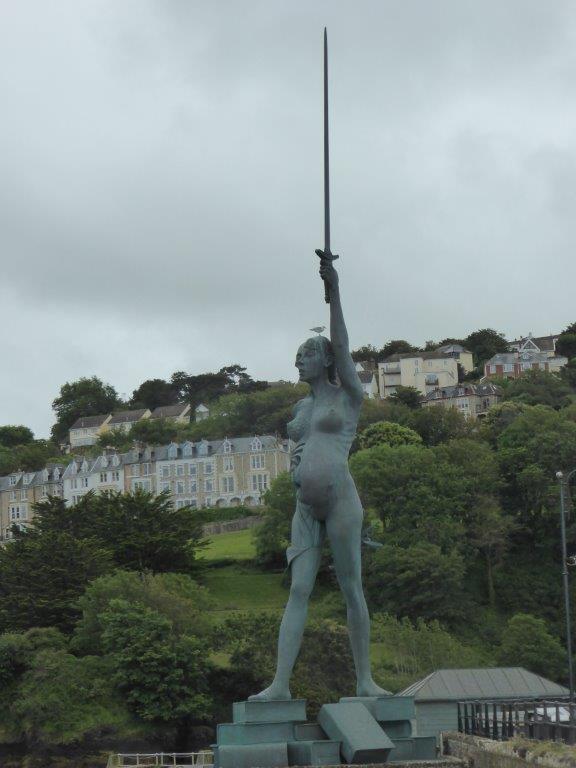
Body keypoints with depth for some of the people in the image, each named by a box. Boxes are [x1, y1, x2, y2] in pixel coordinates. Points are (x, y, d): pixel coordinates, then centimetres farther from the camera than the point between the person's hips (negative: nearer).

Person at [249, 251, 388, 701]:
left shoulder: (349, 396, 3)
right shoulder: (303, 406, 20)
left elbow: (342, 346, -8)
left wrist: (334, 290, -12)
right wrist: (296, 467, 11)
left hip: (340, 499, -5)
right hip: (306, 506, 5)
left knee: (352, 587, -3)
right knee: (299, 589, -3)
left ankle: (365, 679, 4)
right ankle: (281, 684, -10)